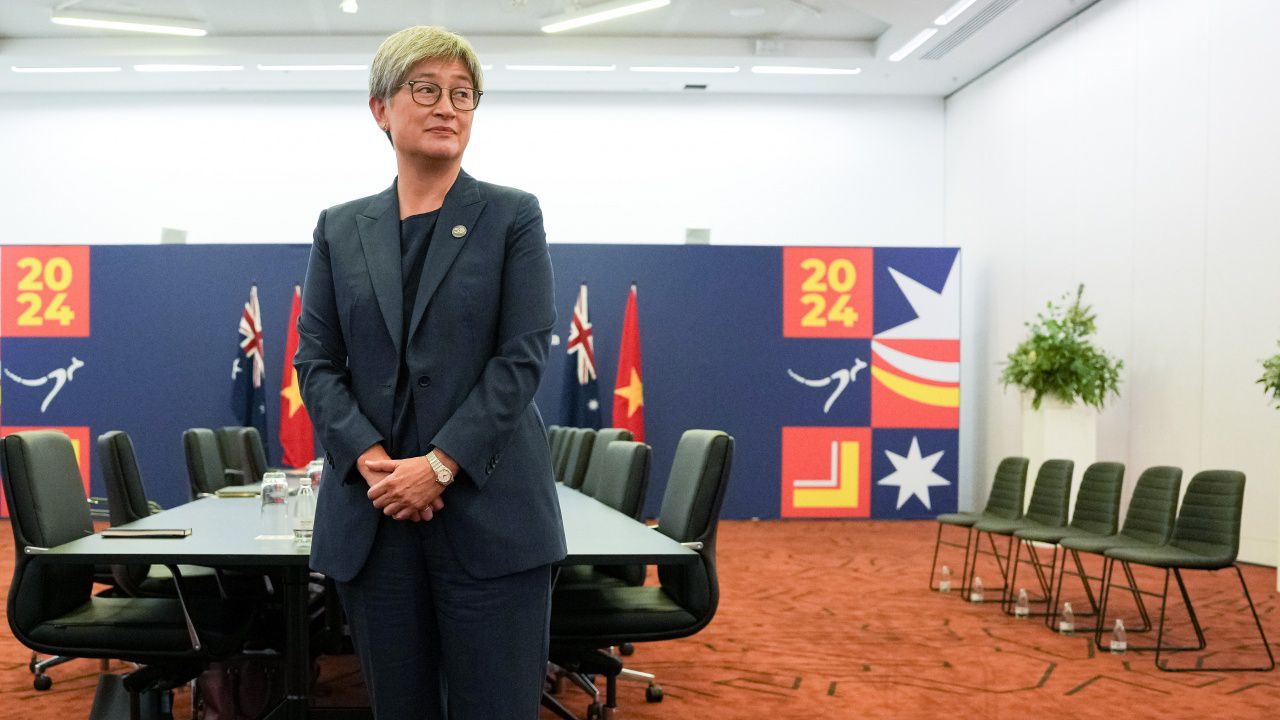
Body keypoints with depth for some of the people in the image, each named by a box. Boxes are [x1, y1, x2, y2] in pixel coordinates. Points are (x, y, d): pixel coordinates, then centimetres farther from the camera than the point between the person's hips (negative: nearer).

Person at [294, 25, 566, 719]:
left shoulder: (512, 217, 4)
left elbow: (522, 356, -5)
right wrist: (368, 457, -10)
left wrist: (440, 465, -14)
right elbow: (315, 361, 7)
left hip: (488, 509, -2)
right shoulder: (339, 230, 13)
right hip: (373, 508, 3)